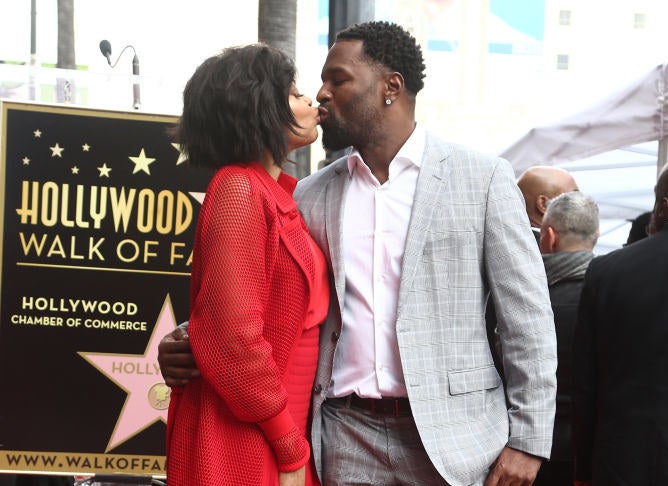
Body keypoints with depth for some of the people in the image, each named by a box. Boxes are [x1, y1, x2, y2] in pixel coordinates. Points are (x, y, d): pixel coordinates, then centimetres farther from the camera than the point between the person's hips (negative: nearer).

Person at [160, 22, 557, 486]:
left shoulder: (482, 178, -2)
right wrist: (192, 340, -8)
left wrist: (528, 440, -5)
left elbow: (528, 316, -1)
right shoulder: (312, 195, 8)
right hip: (345, 441, 3)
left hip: (451, 438, -3)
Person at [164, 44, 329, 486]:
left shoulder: (279, 193, 10)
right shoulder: (239, 191, -15)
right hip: (242, 440, -8)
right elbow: (233, 340, -22)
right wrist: (290, 448, -14)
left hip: (282, 430, 8)